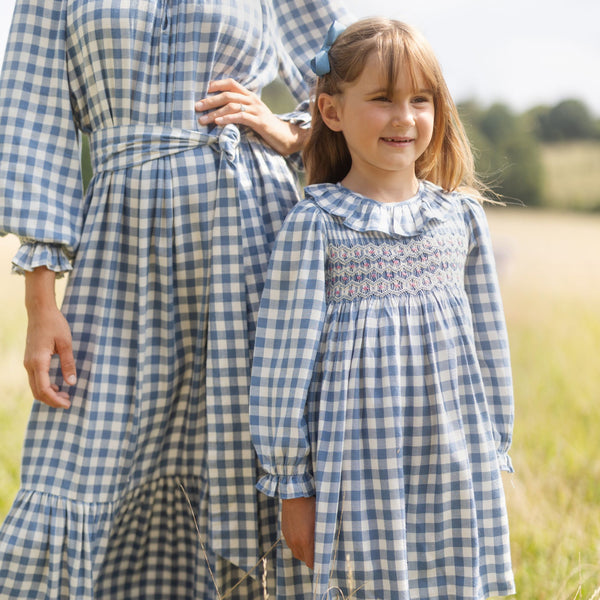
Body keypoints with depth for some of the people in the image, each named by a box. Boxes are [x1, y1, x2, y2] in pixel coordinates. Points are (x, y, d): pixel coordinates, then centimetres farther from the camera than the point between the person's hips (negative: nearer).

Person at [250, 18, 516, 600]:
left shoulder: (460, 214, 6)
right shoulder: (314, 224, -6)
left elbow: (489, 343, 13)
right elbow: (283, 364, -4)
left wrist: (495, 456, 14)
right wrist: (292, 485, -4)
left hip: (457, 465, 4)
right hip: (360, 468, -3)